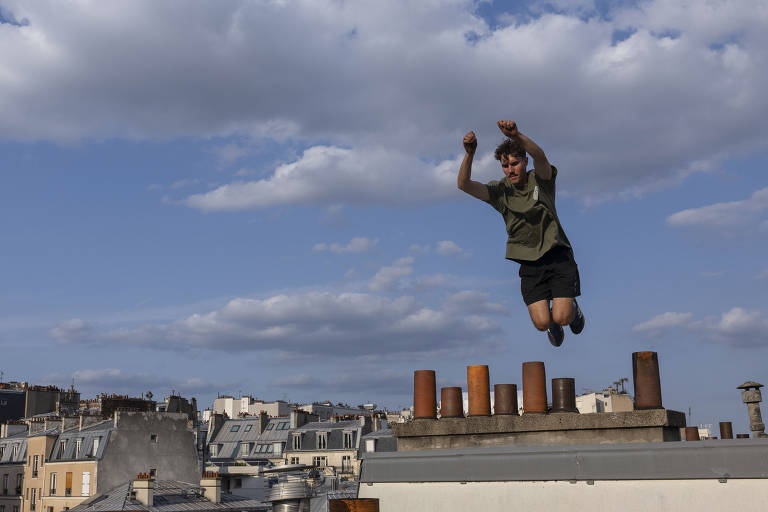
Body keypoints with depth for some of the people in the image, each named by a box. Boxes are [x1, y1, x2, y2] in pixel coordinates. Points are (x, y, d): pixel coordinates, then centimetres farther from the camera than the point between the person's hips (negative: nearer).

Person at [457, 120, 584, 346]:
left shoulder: (541, 180, -5)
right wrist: (469, 154, -32)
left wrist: (516, 136, -47)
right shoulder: (500, 191, 0)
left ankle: (572, 308, 26)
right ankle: (553, 323, 29)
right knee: (542, 322, -9)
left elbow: (540, 157, -29)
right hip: (529, 262, 2)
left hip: (557, 256, -2)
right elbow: (464, 185, -15)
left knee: (562, 318, -12)